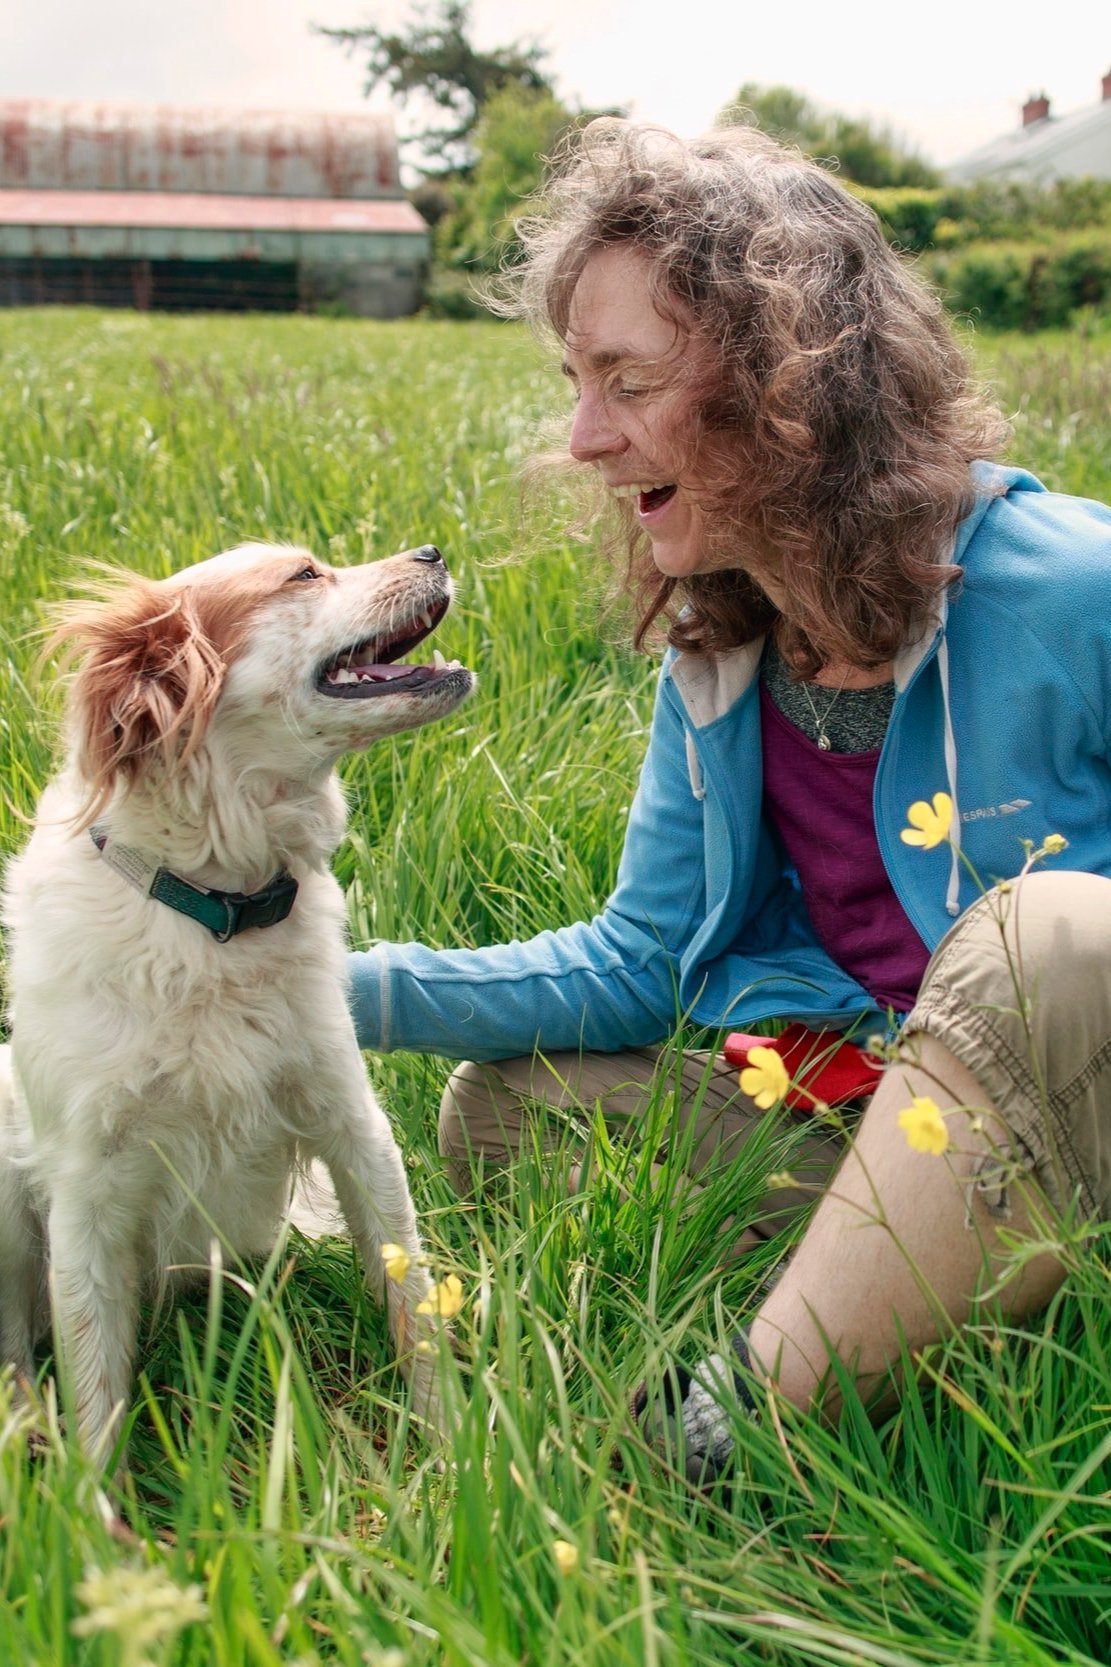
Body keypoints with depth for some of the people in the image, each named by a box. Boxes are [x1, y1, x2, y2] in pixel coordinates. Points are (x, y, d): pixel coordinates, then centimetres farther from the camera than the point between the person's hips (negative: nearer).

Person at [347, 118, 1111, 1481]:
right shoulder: (716, 655, 3)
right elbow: (640, 963, 8)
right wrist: (334, 988, -2)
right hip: (882, 1135, 6)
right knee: (500, 1107, 1)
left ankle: (747, 1420, -26)